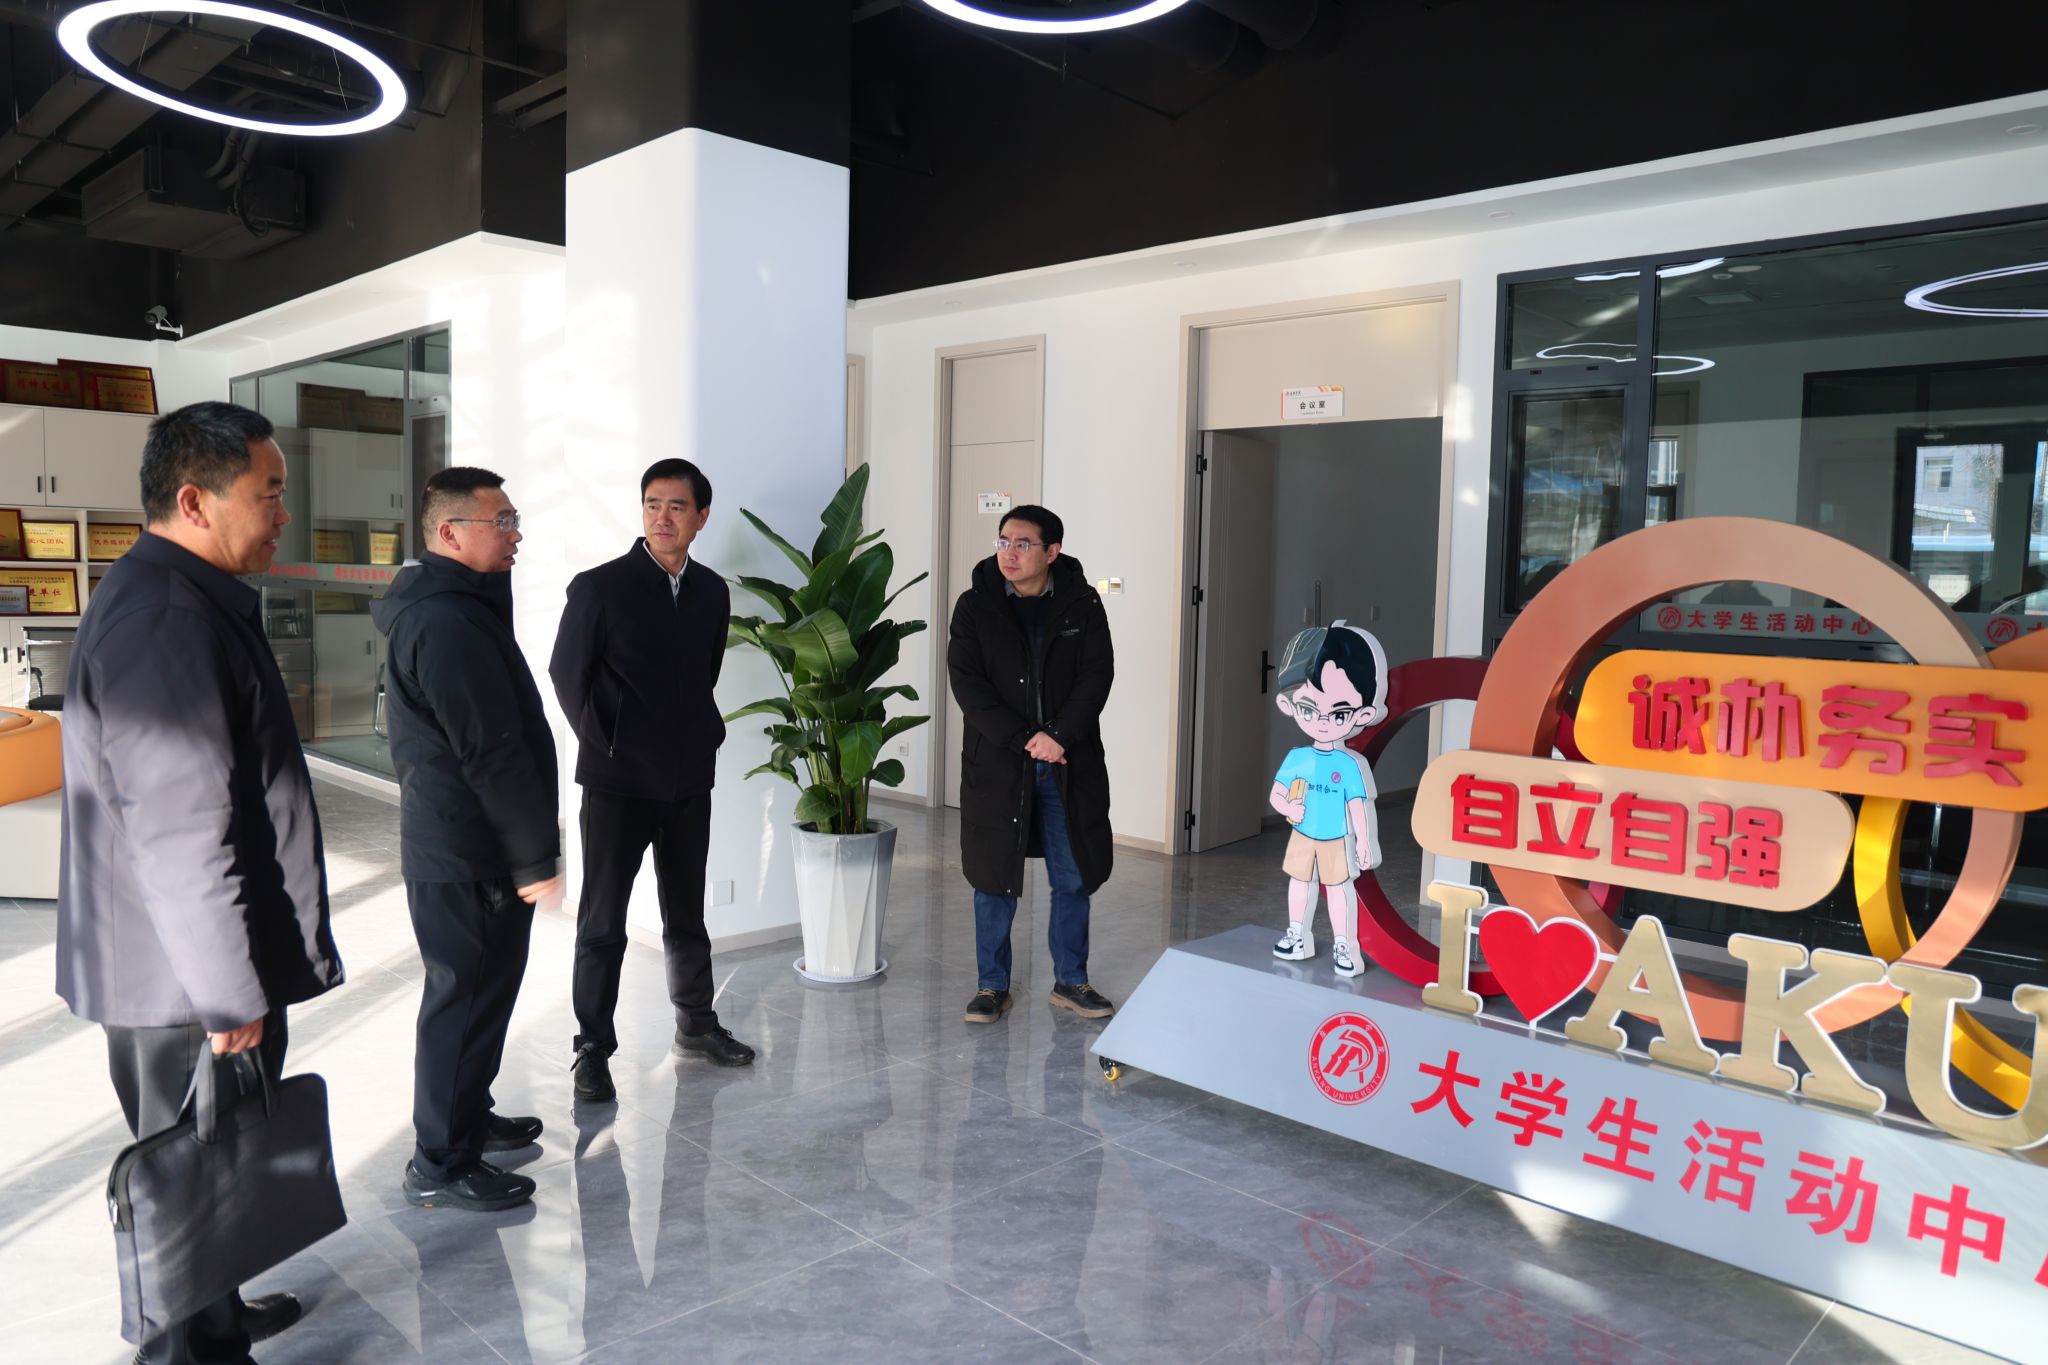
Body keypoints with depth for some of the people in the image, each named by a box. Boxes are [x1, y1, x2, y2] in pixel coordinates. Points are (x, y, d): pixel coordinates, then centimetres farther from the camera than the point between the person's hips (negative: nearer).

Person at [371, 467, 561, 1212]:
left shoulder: (456, 608, 13)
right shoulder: (449, 624, -22)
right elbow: (493, 753, -23)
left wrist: (534, 829, 21)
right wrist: (535, 856, -19)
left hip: (463, 844, 10)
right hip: (468, 857, -10)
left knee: (482, 988, 20)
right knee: (467, 997, 0)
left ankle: (469, 1115, 36)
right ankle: (442, 1164, 13)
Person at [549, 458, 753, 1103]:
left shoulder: (712, 591, 5)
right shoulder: (600, 586, -10)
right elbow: (567, 672, -4)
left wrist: (703, 734, 6)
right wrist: (603, 743, -3)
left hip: (689, 779, 5)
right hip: (617, 782, -4)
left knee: (687, 914, 17)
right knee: (602, 923, 5)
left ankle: (696, 1025, 33)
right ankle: (593, 1049, 17)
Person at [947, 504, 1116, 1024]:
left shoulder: (1082, 605, 1)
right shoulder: (974, 607, -1)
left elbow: (1097, 675, -5)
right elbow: (967, 684, -8)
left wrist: (1059, 736, -17)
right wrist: (1024, 739, -16)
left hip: (1070, 764, 1)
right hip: (996, 763, -1)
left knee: (1073, 878, 8)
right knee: (994, 878, 6)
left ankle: (1071, 982, 24)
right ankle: (992, 986, 20)